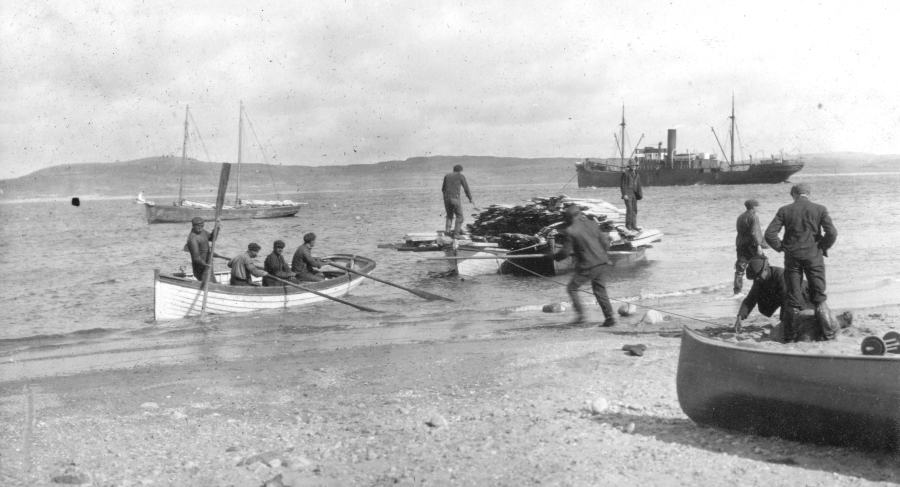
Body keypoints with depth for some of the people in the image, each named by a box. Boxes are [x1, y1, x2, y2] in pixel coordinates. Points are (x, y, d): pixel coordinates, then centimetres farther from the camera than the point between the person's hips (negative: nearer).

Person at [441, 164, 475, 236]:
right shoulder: (461, 176, 7)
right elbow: (466, 189, 8)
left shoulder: (447, 176, 19)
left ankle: (447, 232, 9)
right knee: (459, 217, 9)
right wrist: (470, 199, 20)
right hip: (455, 198, -4)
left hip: (446, 198, 4)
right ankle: (456, 234, 0)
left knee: (449, 216, 22)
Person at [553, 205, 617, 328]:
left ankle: (581, 316, 0)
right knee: (600, 290, 19)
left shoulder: (571, 231, -11)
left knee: (572, 288, 8)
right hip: (601, 263, 7)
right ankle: (610, 318, 17)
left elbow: (565, 251, -10)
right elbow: (605, 242, 10)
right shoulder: (592, 225, 7)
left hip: (587, 267, -7)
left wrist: (555, 257, 9)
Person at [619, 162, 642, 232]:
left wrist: (640, 194, 7)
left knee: (634, 210, 5)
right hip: (627, 194, -6)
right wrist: (624, 194, -16)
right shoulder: (625, 174, -4)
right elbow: (623, 185, -8)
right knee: (629, 209, -11)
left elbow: (638, 186, 16)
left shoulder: (637, 175, 15)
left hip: (634, 194, 6)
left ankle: (634, 225, 9)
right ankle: (628, 225, -3)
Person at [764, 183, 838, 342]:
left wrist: (781, 247, 6)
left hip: (792, 257, 1)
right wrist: (823, 248, 4)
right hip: (814, 256, 0)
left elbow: (769, 234, -7)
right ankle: (828, 333, 14)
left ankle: (789, 336, 11)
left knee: (792, 298, 8)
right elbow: (832, 233, -11)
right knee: (819, 297, 11)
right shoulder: (819, 209, -2)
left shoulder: (784, 210, -1)